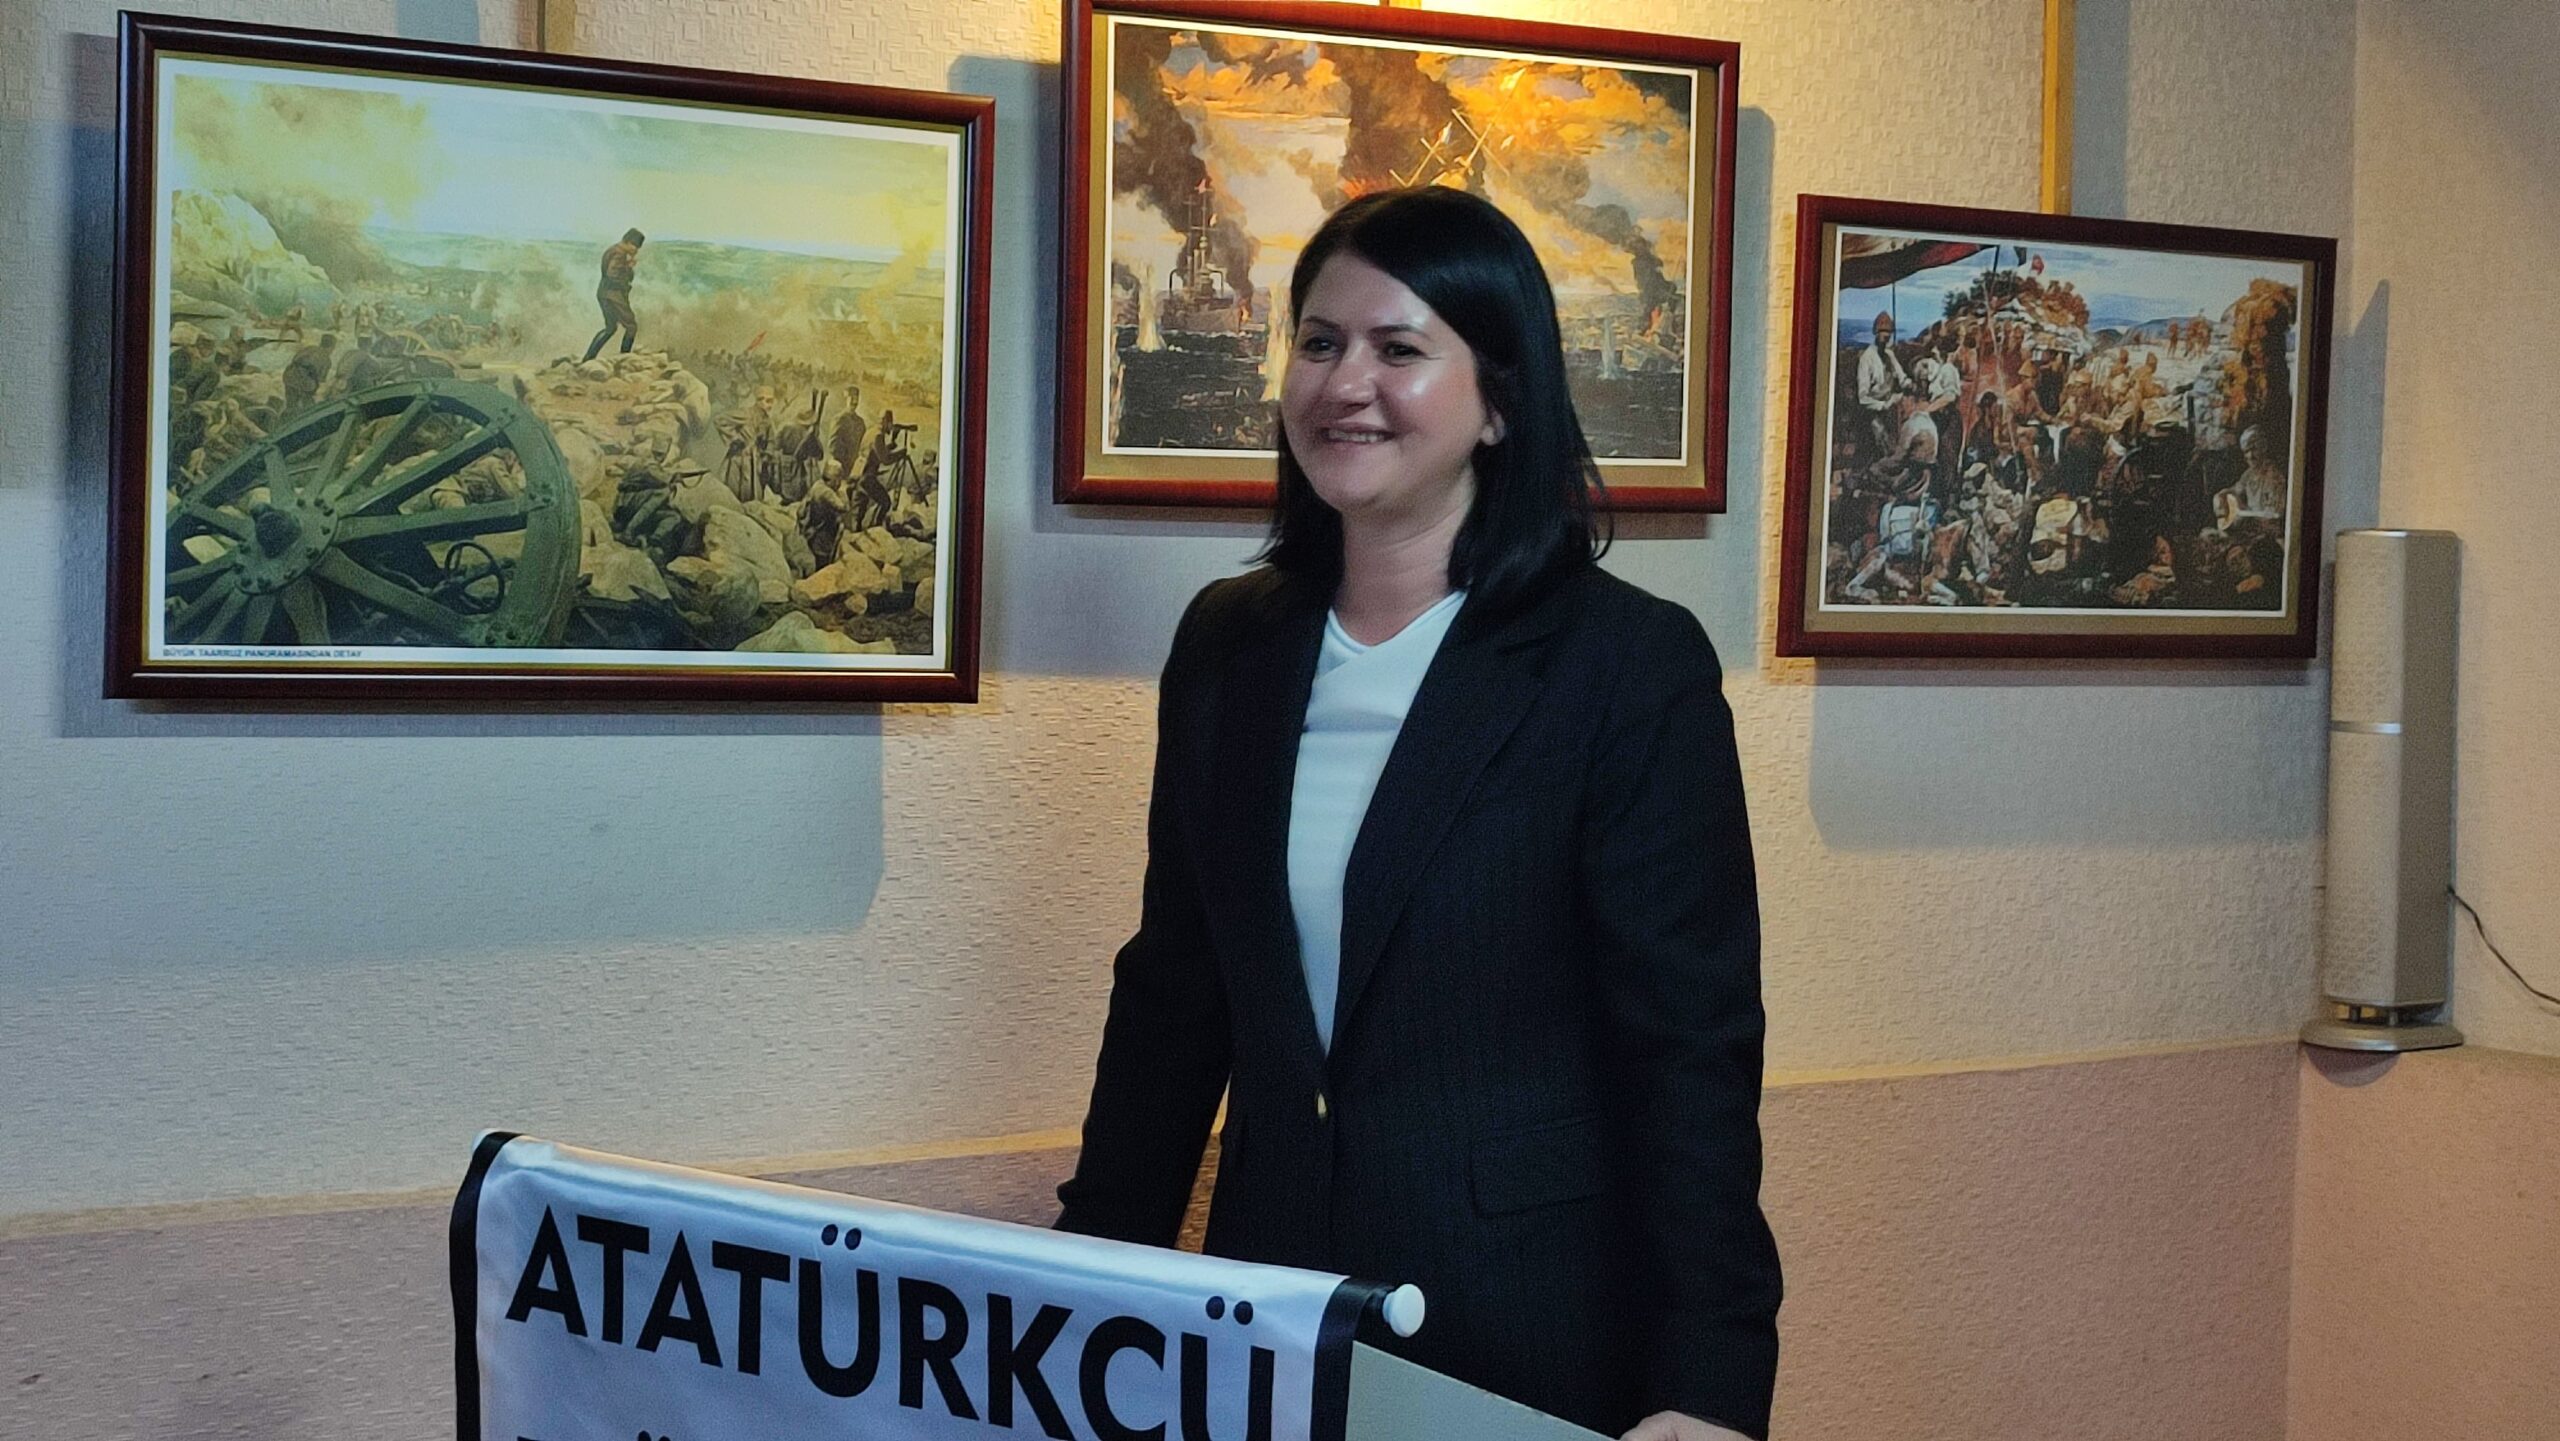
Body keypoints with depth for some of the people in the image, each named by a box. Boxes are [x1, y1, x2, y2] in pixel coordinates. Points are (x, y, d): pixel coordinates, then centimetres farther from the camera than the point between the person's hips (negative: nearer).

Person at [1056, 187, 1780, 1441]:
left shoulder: (1632, 663, -11)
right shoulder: (1228, 643, 4)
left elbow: (1694, 1044, -13)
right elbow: (1171, 993, 10)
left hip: (1539, 1336, -4)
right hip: (1271, 1314, 5)